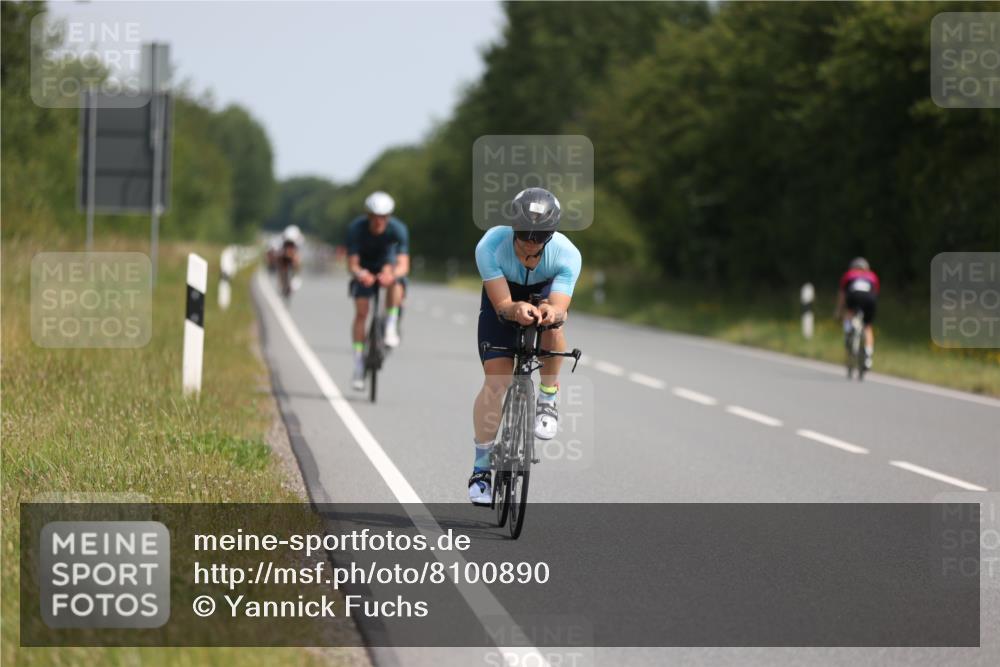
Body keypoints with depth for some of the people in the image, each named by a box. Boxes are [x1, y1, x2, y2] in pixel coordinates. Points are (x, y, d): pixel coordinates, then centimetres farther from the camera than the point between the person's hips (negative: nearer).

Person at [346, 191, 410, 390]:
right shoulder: (356, 228, -29)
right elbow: (352, 264, -30)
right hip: (364, 268, 0)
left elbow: (404, 265, -37)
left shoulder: (398, 229, -30)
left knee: (391, 275, -36)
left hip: (388, 264, 0)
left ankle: (391, 328, -26)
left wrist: (392, 274, -60)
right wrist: (359, 274, -54)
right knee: (361, 313, -13)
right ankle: (359, 367, -8)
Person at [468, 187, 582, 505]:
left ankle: (548, 399, -12)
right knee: (495, 382, -14)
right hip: (503, 301, -1)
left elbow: (560, 307, -42)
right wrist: (516, 310, -60)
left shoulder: (567, 255, -33)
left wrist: (550, 312, -66)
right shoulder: (490, 247, -35)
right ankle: (481, 468, 1)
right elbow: (502, 304, -37)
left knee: (553, 321, -37)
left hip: (545, 293, 1)